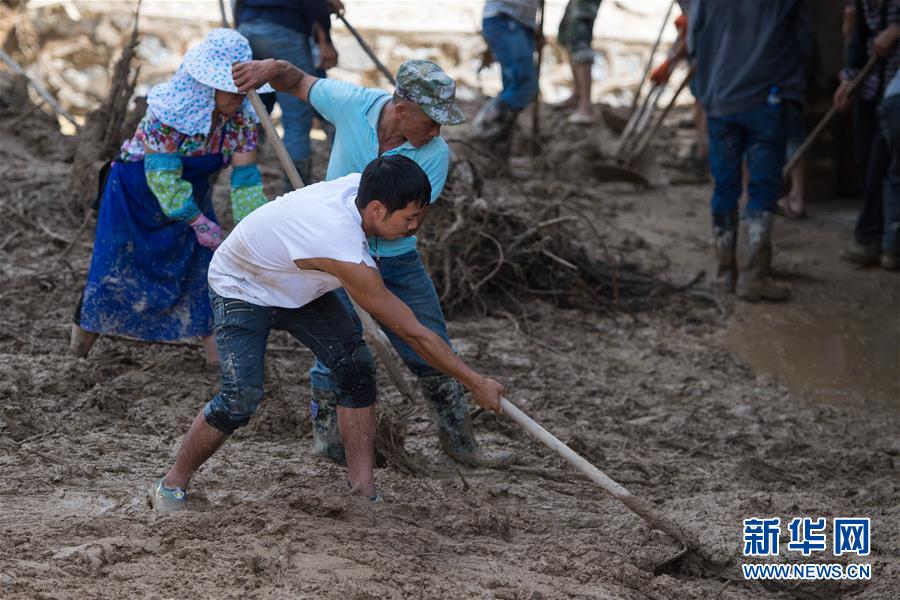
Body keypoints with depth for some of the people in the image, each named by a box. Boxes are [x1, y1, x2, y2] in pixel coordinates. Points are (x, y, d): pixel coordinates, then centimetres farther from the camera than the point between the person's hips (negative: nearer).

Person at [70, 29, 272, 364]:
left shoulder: (242, 117, -20)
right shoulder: (168, 111, -34)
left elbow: (245, 177, -18)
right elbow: (162, 175, -33)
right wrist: (200, 222, -32)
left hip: (191, 193, 4)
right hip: (137, 190, -4)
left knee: (202, 262, -4)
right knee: (118, 264, 7)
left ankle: (213, 341, 3)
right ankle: (88, 321, 32)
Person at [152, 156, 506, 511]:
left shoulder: (360, 185, -23)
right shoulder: (344, 253, -42)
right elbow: (413, 334, -35)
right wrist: (475, 384, -28)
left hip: (299, 287, 8)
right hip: (240, 290, -8)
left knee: (356, 365, -7)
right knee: (242, 396, -21)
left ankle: (363, 488, -2)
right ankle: (172, 484, 1)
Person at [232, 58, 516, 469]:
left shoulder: (436, 155, -17)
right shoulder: (351, 103, -17)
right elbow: (298, 83, 0)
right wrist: (273, 68, -21)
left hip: (397, 261, 2)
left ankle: (459, 442, 21)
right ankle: (327, 435, 15)